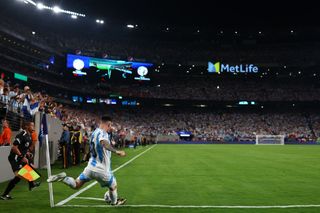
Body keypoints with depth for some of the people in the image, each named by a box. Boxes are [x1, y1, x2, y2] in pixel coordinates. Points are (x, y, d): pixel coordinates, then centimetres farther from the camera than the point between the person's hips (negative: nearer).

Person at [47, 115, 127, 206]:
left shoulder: (95, 132, 10)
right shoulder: (102, 133, -19)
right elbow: (103, 143, -43)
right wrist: (116, 151, -54)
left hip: (91, 166, 7)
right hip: (101, 169, -7)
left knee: (76, 185, 16)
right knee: (113, 187, 18)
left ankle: (63, 178, -7)